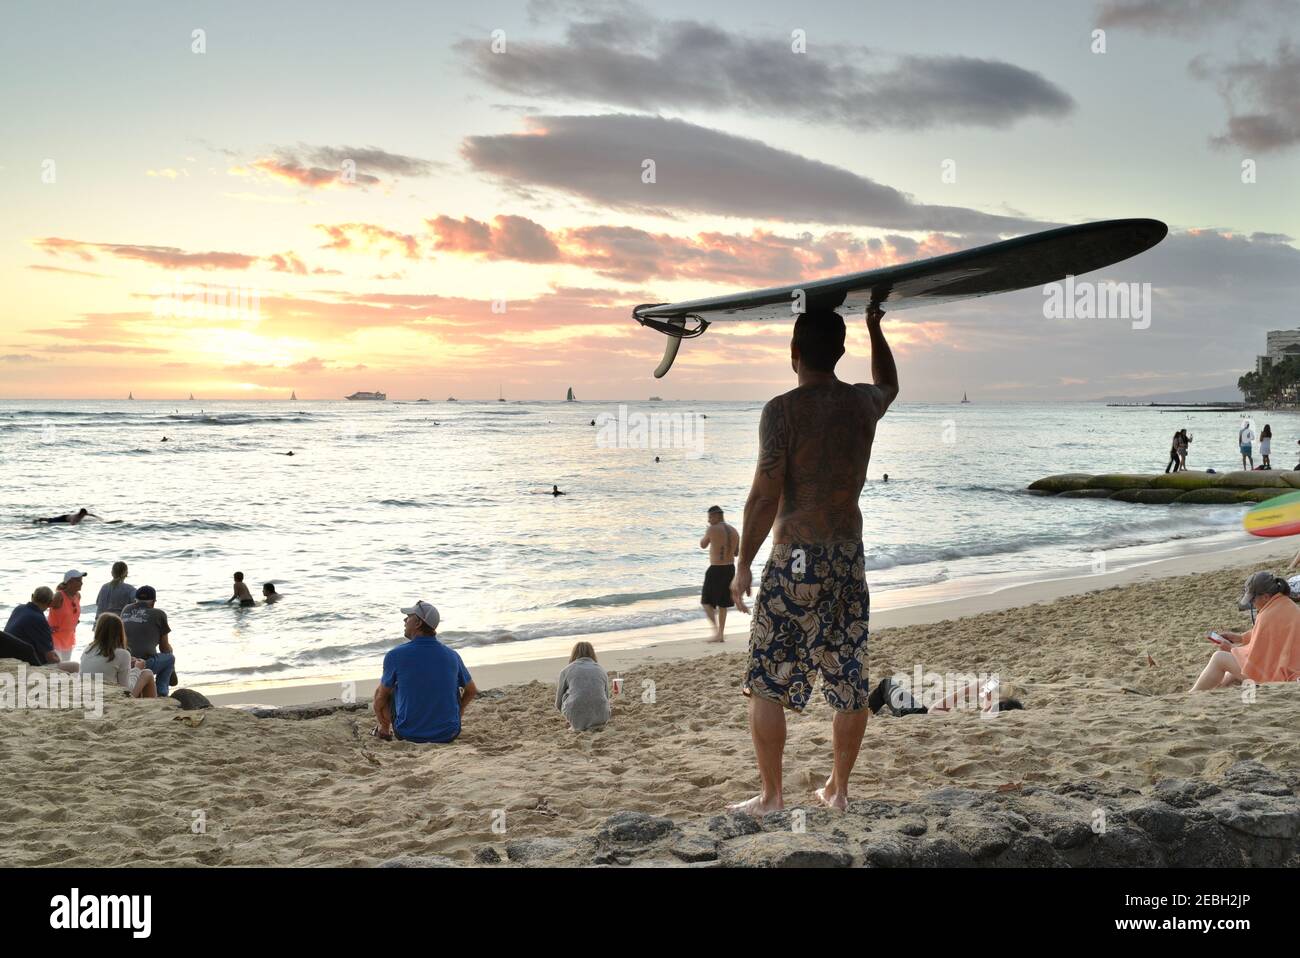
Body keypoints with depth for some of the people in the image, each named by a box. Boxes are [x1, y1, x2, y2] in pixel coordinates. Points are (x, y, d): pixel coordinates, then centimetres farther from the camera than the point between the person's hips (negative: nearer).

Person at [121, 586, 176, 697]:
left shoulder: (126, 610, 18)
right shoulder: (159, 614, 7)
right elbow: (164, 647, 18)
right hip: (144, 664, -5)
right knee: (170, 657, 24)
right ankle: (161, 693, 12)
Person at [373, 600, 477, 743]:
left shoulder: (395, 655, -12)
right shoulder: (452, 655, -4)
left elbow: (382, 696, 3)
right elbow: (472, 691, 12)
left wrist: (384, 726, 22)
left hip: (408, 734, -2)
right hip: (448, 735, 2)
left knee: (381, 692, 21)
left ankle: (385, 730, 39)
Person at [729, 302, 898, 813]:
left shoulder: (782, 410, -12)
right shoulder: (863, 403, 5)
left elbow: (765, 497, -15)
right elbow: (889, 385, 32)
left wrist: (743, 564, -7)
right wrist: (874, 327, 41)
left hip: (795, 559, -6)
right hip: (850, 558, 6)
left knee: (766, 682, 4)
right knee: (849, 682, 13)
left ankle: (771, 795, 8)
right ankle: (838, 789, 24)